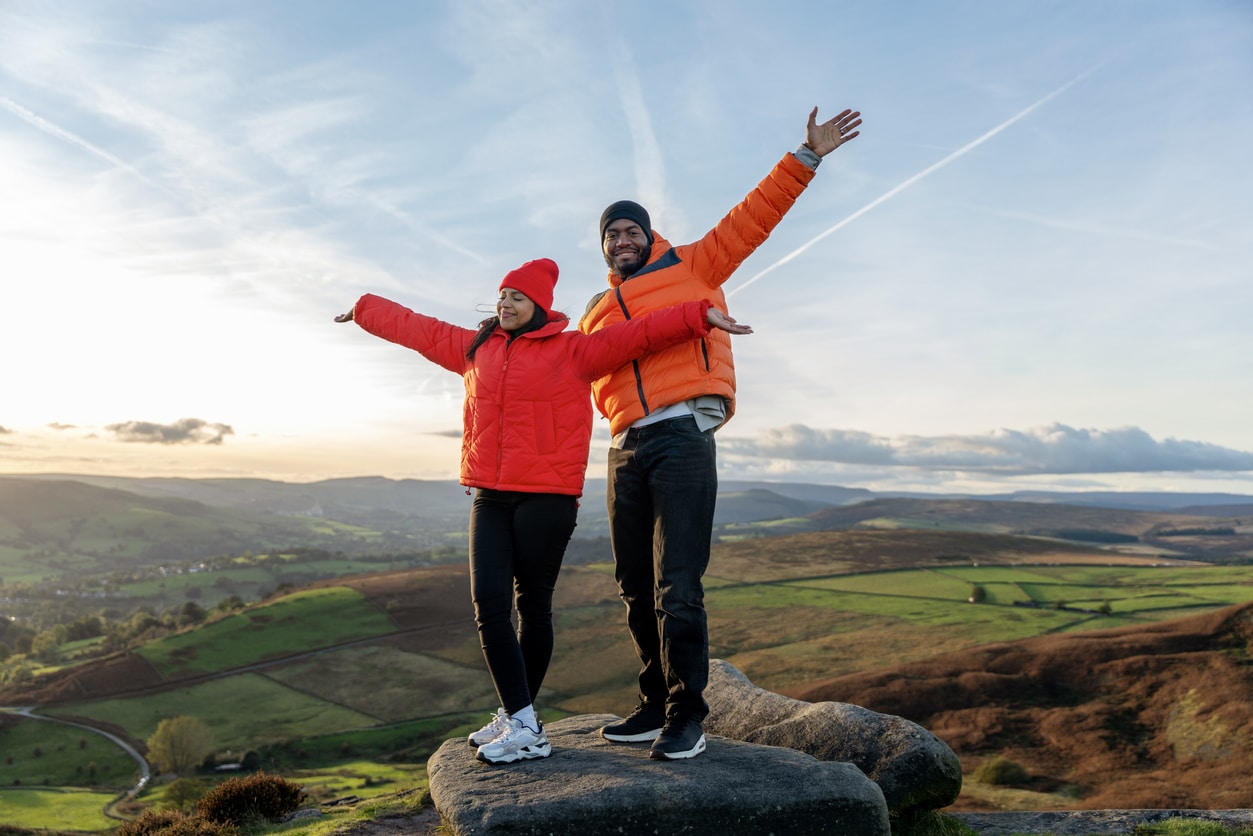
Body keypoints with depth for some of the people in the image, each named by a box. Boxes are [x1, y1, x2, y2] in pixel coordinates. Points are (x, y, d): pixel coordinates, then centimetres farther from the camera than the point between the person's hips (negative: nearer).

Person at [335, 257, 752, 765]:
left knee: (533, 608, 3)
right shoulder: (474, 348, 15)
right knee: (489, 607, -4)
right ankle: (522, 724, 3)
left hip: (547, 498, -5)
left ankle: (520, 720, 14)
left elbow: (639, 333, -8)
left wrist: (699, 315, -18)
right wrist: (364, 309, 37)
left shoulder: (574, 350, 0)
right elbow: (414, 327, 27)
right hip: (489, 498, 5)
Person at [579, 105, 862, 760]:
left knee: (677, 588, -10)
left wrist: (805, 158, -1)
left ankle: (687, 717, 1)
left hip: (683, 439, -6)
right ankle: (657, 705, 23)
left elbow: (752, 218, 4)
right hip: (626, 449, 6)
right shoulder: (596, 313, 24)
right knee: (636, 587, 10)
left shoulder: (689, 268, 11)